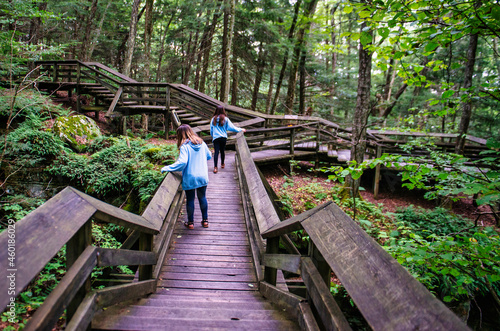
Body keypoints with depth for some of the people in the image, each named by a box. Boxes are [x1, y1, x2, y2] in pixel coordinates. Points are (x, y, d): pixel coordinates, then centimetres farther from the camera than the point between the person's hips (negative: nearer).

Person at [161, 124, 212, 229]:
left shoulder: (184, 146, -15)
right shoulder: (202, 143, 2)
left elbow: (182, 162, -24)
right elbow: (209, 156, 14)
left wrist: (166, 168, -16)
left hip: (190, 178, -4)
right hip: (202, 177, 5)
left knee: (190, 200, 10)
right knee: (202, 198, 18)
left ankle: (190, 222, 22)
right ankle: (205, 220, 26)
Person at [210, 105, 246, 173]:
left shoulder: (213, 119, 2)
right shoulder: (225, 119, -1)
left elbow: (211, 130, 8)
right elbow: (231, 127, 1)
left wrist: (212, 136, 26)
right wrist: (241, 130, 10)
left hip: (215, 138, 0)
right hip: (223, 137, 0)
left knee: (216, 152, -5)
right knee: (222, 150, 16)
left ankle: (215, 167, -15)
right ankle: (222, 164, 34)